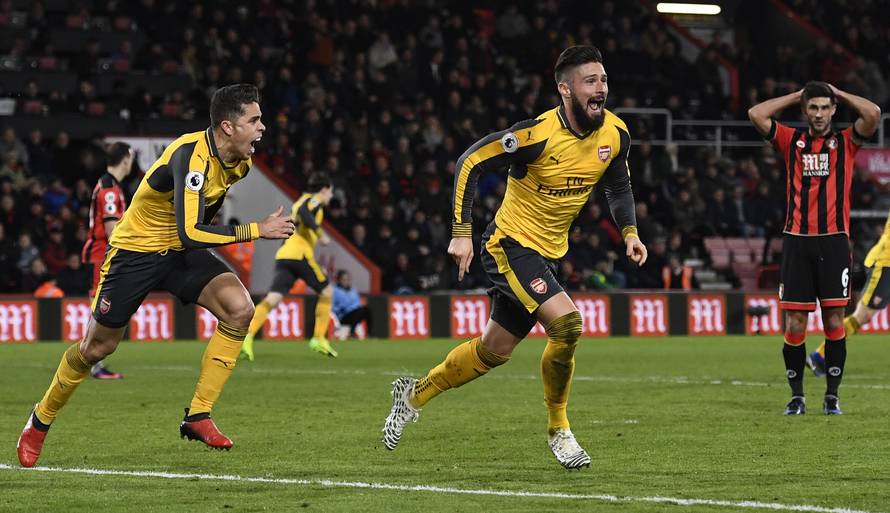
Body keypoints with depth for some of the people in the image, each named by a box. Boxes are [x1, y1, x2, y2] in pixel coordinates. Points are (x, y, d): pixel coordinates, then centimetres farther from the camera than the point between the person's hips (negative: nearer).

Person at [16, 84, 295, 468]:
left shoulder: (239, 160, -5)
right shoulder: (192, 156, -31)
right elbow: (190, 232, -40)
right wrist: (256, 231, -36)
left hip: (180, 251, 6)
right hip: (135, 249, -6)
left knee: (240, 308, -18)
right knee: (97, 347, 4)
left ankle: (198, 416, -12)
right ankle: (41, 420, 30)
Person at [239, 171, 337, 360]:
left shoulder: (301, 200, 30)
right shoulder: (315, 199, 5)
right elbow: (303, 212, -17)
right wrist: (320, 233, -13)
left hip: (283, 255, 7)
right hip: (300, 254, -7)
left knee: (272, 299, -8)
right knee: (326, 292, 12)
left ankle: (247, 335, -27)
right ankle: (319, 338, 10)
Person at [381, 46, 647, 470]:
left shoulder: (615, 134, -4)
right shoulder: (538, 134, -24)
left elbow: (618, 185, 15)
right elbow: (469, 163, -18)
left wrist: (629, 232, -1)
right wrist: (461, 233, -22)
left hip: (547, 254, 7)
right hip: (510, 244, -7)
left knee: (495, 351, 14)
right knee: (566, 323, -24)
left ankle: (415, 394, 35)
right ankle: (558, 430, -6)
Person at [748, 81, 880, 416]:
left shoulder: (845, 141, 8)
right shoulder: (791, 141, 12)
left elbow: (873, 114, -9)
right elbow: (756, 114, 1)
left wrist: (839, 94, 5)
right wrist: (796, 97, 8)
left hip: (834, 240, -1)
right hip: (797, 240, 1)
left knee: (834, 320, -2)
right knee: (794, 323, -1)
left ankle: (832, 397, 6)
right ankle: (796, 397, 9)